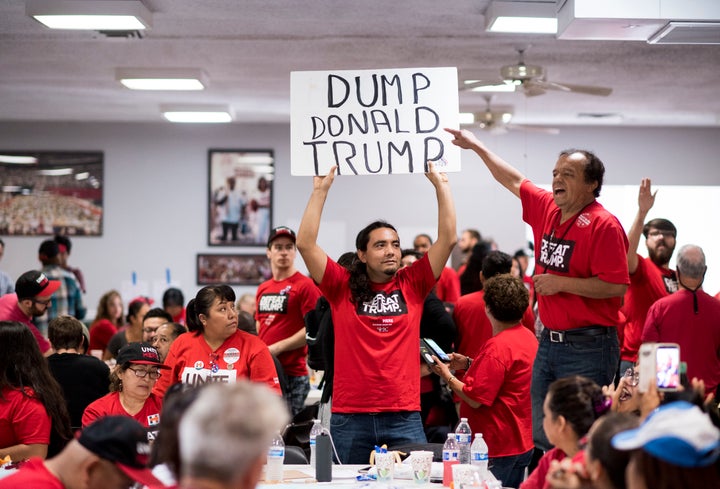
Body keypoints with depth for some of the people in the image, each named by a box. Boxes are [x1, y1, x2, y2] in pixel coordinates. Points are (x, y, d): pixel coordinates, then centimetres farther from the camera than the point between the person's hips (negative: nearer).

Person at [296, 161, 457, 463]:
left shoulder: (412, 285, 8)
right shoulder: (343, 287, 4)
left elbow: (448, 238, 3)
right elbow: (305, 244, -5)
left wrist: (441, 185, 1)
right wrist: (320, 191, -5)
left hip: (404, 416, 1)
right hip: (350, 416, -1)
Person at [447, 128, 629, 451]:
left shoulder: (604, 225, -13)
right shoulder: (546, 209, 10)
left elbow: (616, 286, -19)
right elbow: (515, 182, 27)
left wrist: (561, 283, -16)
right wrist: (477, 147, 30)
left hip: (587, 348, -8)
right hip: (548, 341, 8)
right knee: (542, 438, 11)